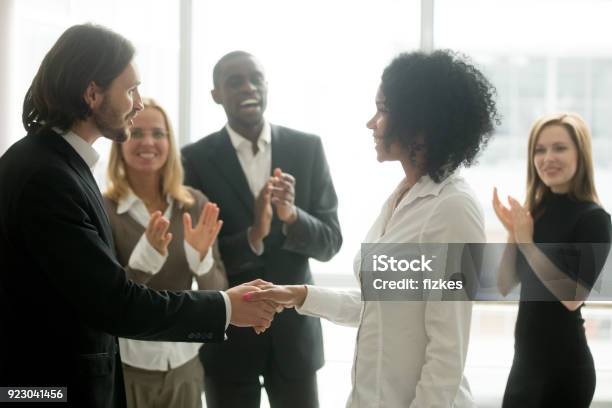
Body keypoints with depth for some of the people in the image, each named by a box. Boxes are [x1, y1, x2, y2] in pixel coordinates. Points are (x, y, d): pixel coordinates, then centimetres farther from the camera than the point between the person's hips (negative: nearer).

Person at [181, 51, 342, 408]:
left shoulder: (307, 148, -1)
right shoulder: (196, 159, -6)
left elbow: (331, 242, -2)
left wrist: (292, 215, -22)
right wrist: (252, 236, -26)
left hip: (294, 328, 1)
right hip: (226, 333, -1)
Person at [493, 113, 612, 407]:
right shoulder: (535, 212, 4)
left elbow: (574, 297, -21)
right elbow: (505, 286, 6)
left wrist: (527, 242, -18)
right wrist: (513, 233, -7)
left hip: (564, 363, -6)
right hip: (526, 358, 6)